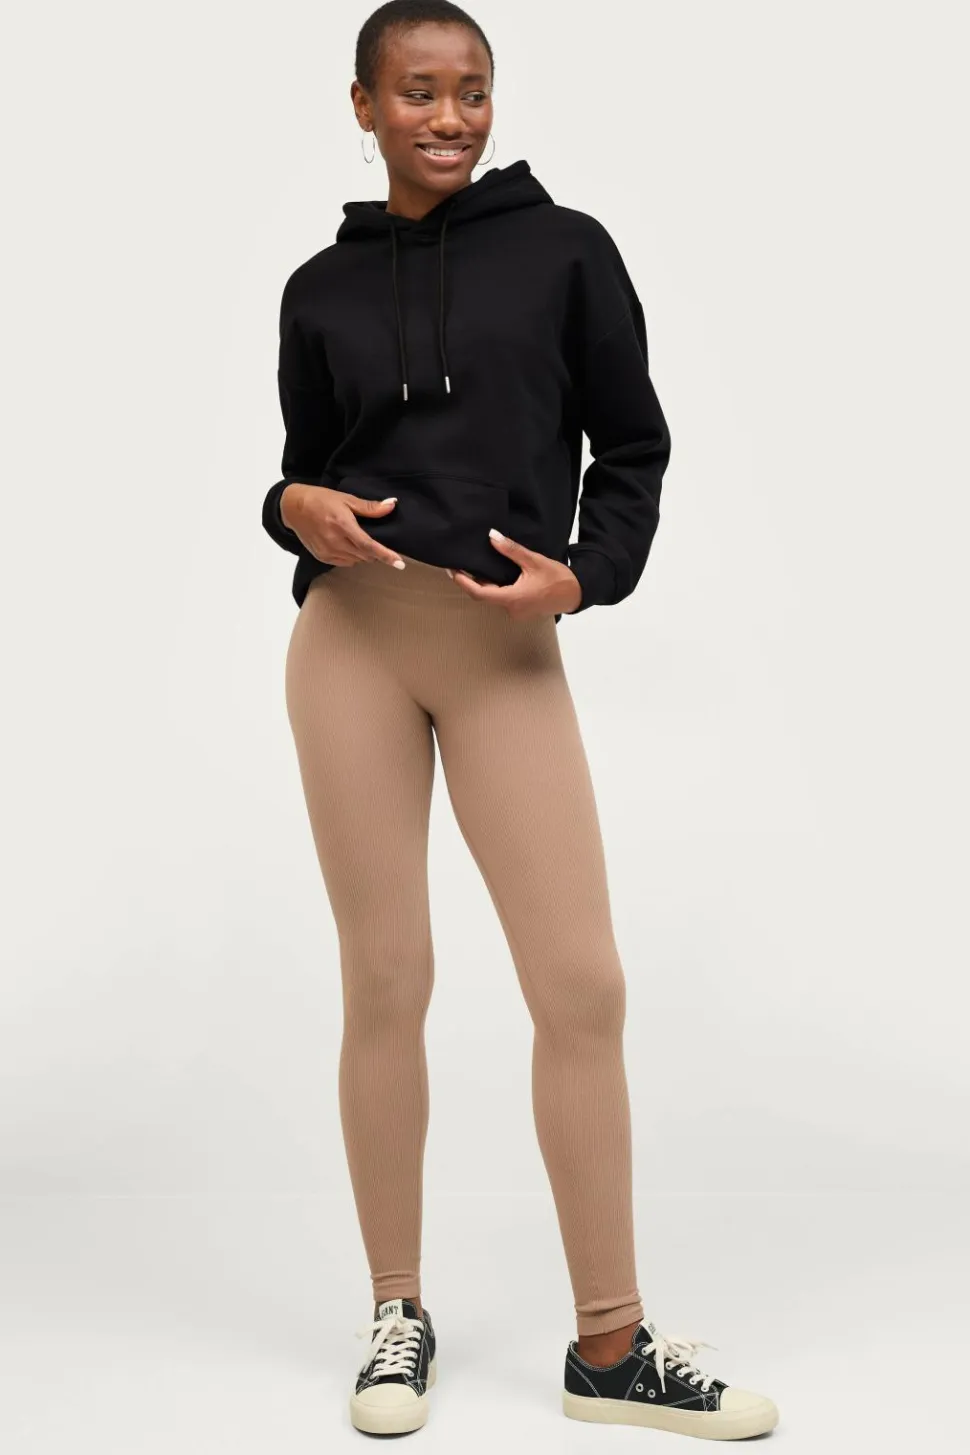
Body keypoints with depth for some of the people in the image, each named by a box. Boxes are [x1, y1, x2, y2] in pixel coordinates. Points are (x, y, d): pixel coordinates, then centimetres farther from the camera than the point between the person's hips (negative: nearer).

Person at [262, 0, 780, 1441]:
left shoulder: (564, 249, 7)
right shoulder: (322, 288, 12)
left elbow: (633, 444, 8)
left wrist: (585, 573, -9)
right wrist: (294, 507, -5)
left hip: (511, 649, -1)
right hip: (353, 637, 1)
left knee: (584, 986, -5)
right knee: (387, 981, 3)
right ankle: (399, 1313, 18)